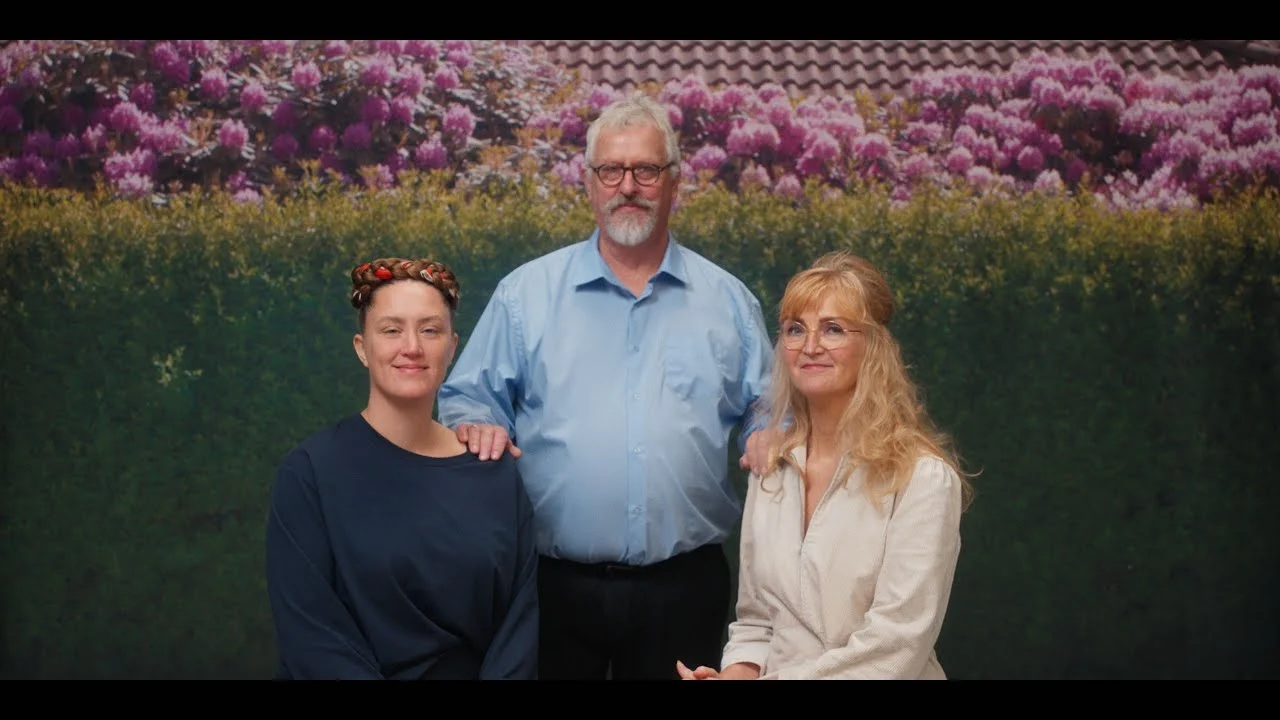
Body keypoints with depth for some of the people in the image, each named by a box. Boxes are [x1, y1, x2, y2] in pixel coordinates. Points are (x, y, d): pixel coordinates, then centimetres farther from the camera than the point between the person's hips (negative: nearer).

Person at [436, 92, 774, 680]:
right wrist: (480, 427, -14)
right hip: (557, 584, -1)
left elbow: (765, 418, 14)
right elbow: (467, 400, 7)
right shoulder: (525, 293, 4)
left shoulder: (727, 300, 7)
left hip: (685, 586, 1)